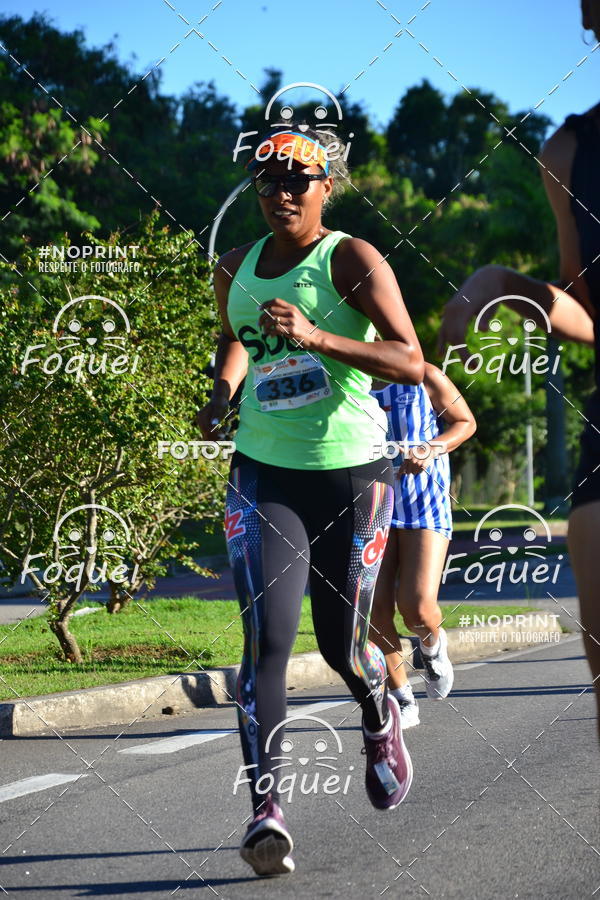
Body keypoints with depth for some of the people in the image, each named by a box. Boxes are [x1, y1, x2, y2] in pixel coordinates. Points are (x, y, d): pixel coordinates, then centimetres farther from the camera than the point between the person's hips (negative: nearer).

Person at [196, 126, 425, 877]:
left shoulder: (351, 259, -8)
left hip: (351, 474, -3)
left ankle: (379, 715, 42)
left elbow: (412, 363, -19)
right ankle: (265, 811, -16)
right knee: (267, 638, -13)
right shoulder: (236, 268, 8)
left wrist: (316, 337, -30)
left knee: (340, 644, 6)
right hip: (263, 473, 3)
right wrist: (224, 388, 9)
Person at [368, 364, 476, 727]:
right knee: (375, 606, -7)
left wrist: (431, 449, -11)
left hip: (424, 502, -3)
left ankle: (433, 645, 25)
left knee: (418, 607, -14)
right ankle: (402, 700, 11)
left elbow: (465, 422, 6)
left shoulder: (425, 378, -7)